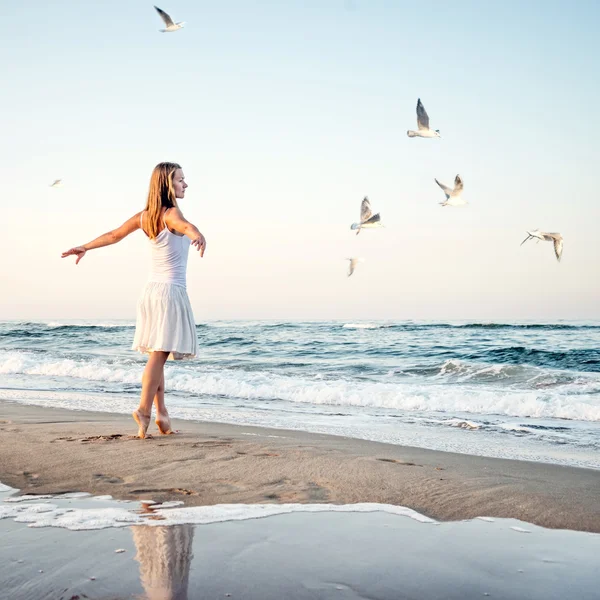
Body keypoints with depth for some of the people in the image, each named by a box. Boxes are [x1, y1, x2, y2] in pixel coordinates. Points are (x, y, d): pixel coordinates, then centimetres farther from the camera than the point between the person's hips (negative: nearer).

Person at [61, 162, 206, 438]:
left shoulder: (144, 216, 11)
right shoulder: (170, 213, -12)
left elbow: (113, 235, 22)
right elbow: (185, 226, -36)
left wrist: (84, 247, 37)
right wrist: (198, 236, -58)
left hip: (151, 290, 8)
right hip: (170, 291, -8)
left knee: (158, 355, 11)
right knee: (159, 354, -10)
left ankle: (161, 413, 14)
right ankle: (144, 409, -17)